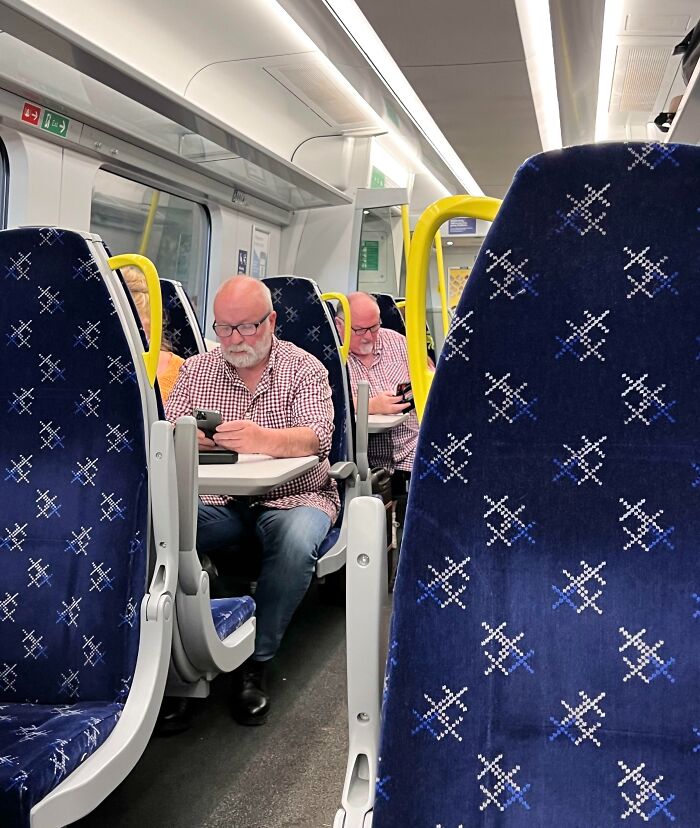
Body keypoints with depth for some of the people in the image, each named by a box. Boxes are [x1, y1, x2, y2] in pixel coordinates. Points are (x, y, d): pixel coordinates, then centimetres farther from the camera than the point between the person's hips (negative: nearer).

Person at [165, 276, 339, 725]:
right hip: (220, 503, 2)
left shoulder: (304, 368, 0)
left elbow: (318, 438, -16)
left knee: (297, 541, -35)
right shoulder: (197, 370, 10)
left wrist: (265, 439, -38)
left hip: (293, 498, -2)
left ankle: (256, 662, -17)